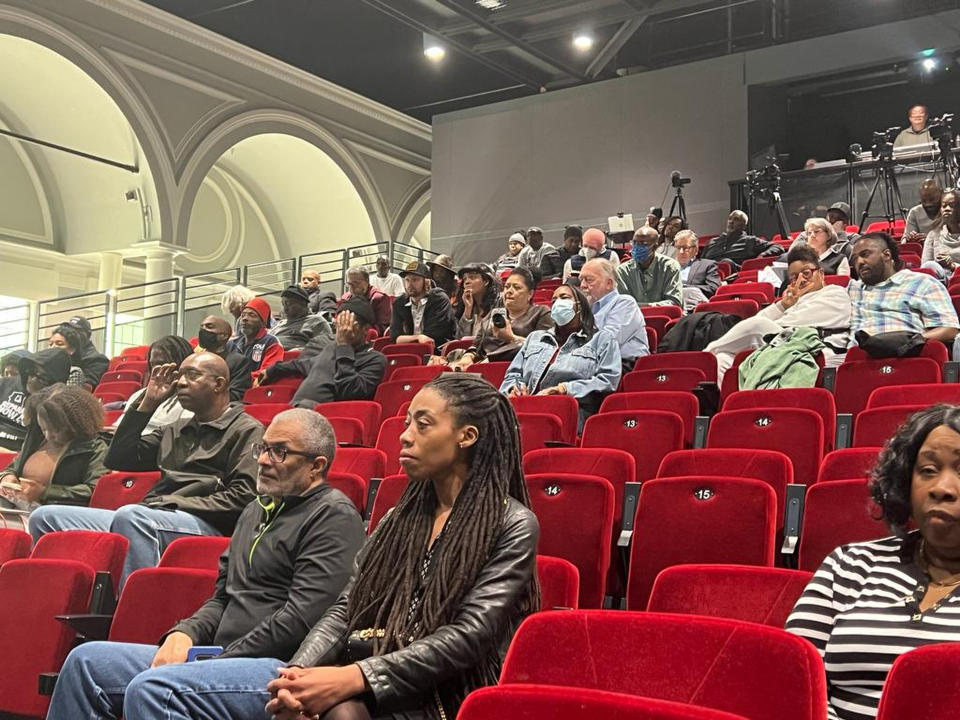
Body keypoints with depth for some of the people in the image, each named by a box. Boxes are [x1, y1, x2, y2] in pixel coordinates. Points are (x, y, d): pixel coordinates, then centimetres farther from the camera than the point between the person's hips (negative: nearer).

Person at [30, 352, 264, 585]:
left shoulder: (247, 431, 7)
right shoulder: (174, 431, 30)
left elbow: (242, 497, -6)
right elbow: (116, 460, 25)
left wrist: (174, 504, -10)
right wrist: (148, 403, 21)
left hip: (204, 525, -7)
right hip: (146, 519, 8)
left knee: (130, 515, -39)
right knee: (45, 517, -5)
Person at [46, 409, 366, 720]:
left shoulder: (334, 515, -7)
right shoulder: (256, 510, 23)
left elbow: (301, 619, -17)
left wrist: (223, 661, -12)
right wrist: (184, 633, 4)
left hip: (279, 667, -9)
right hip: (222, 655, 9)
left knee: (149, 689, -31)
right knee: (87, 660, 1)